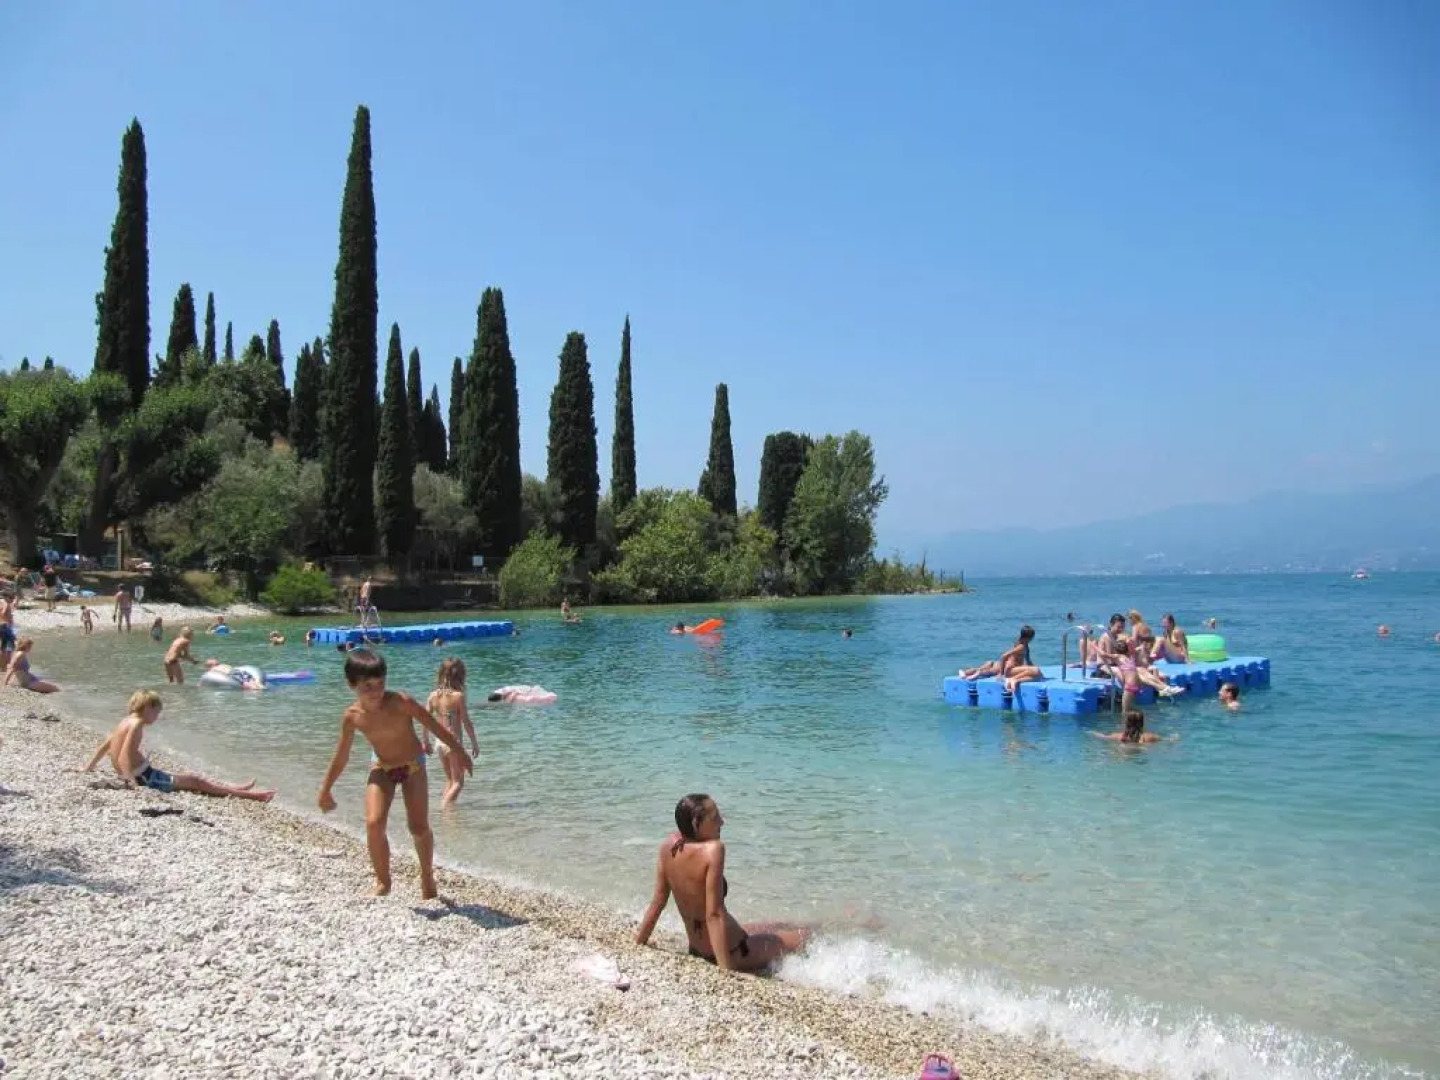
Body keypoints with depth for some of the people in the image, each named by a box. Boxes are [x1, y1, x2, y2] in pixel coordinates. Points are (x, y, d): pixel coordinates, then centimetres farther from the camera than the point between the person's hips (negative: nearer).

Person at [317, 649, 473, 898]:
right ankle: (382, 881, 5)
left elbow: (433, 725, -15)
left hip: (413, 765, -2)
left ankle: (427, 878, 21)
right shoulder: (352, 717, -16)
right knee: (374, 824, -17)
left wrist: (458, 751, -9)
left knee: (419, 827, -5)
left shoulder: (401, 703, -26)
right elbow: (341, 756, -1)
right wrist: (325, 790, 7)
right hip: (381, 768, 2)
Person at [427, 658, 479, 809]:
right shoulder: (458, 696, -14)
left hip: (440, 742, 6)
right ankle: (445, 806, -7)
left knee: (450, 780, 22)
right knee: (458, 781, 6)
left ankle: (443, 805, 20)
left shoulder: (433, 695, 0)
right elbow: (466, 723, -12)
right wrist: (474, 743, -3)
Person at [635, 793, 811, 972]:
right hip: (731, 952, -8)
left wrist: (639, 942, 13)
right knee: (808, 936, 5)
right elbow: (714, 914, -30)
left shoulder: (668, 846, -7)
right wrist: (726, 968, -29)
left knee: (783, 927, 27)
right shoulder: (713, 849, -27)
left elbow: (658, 902, 0)